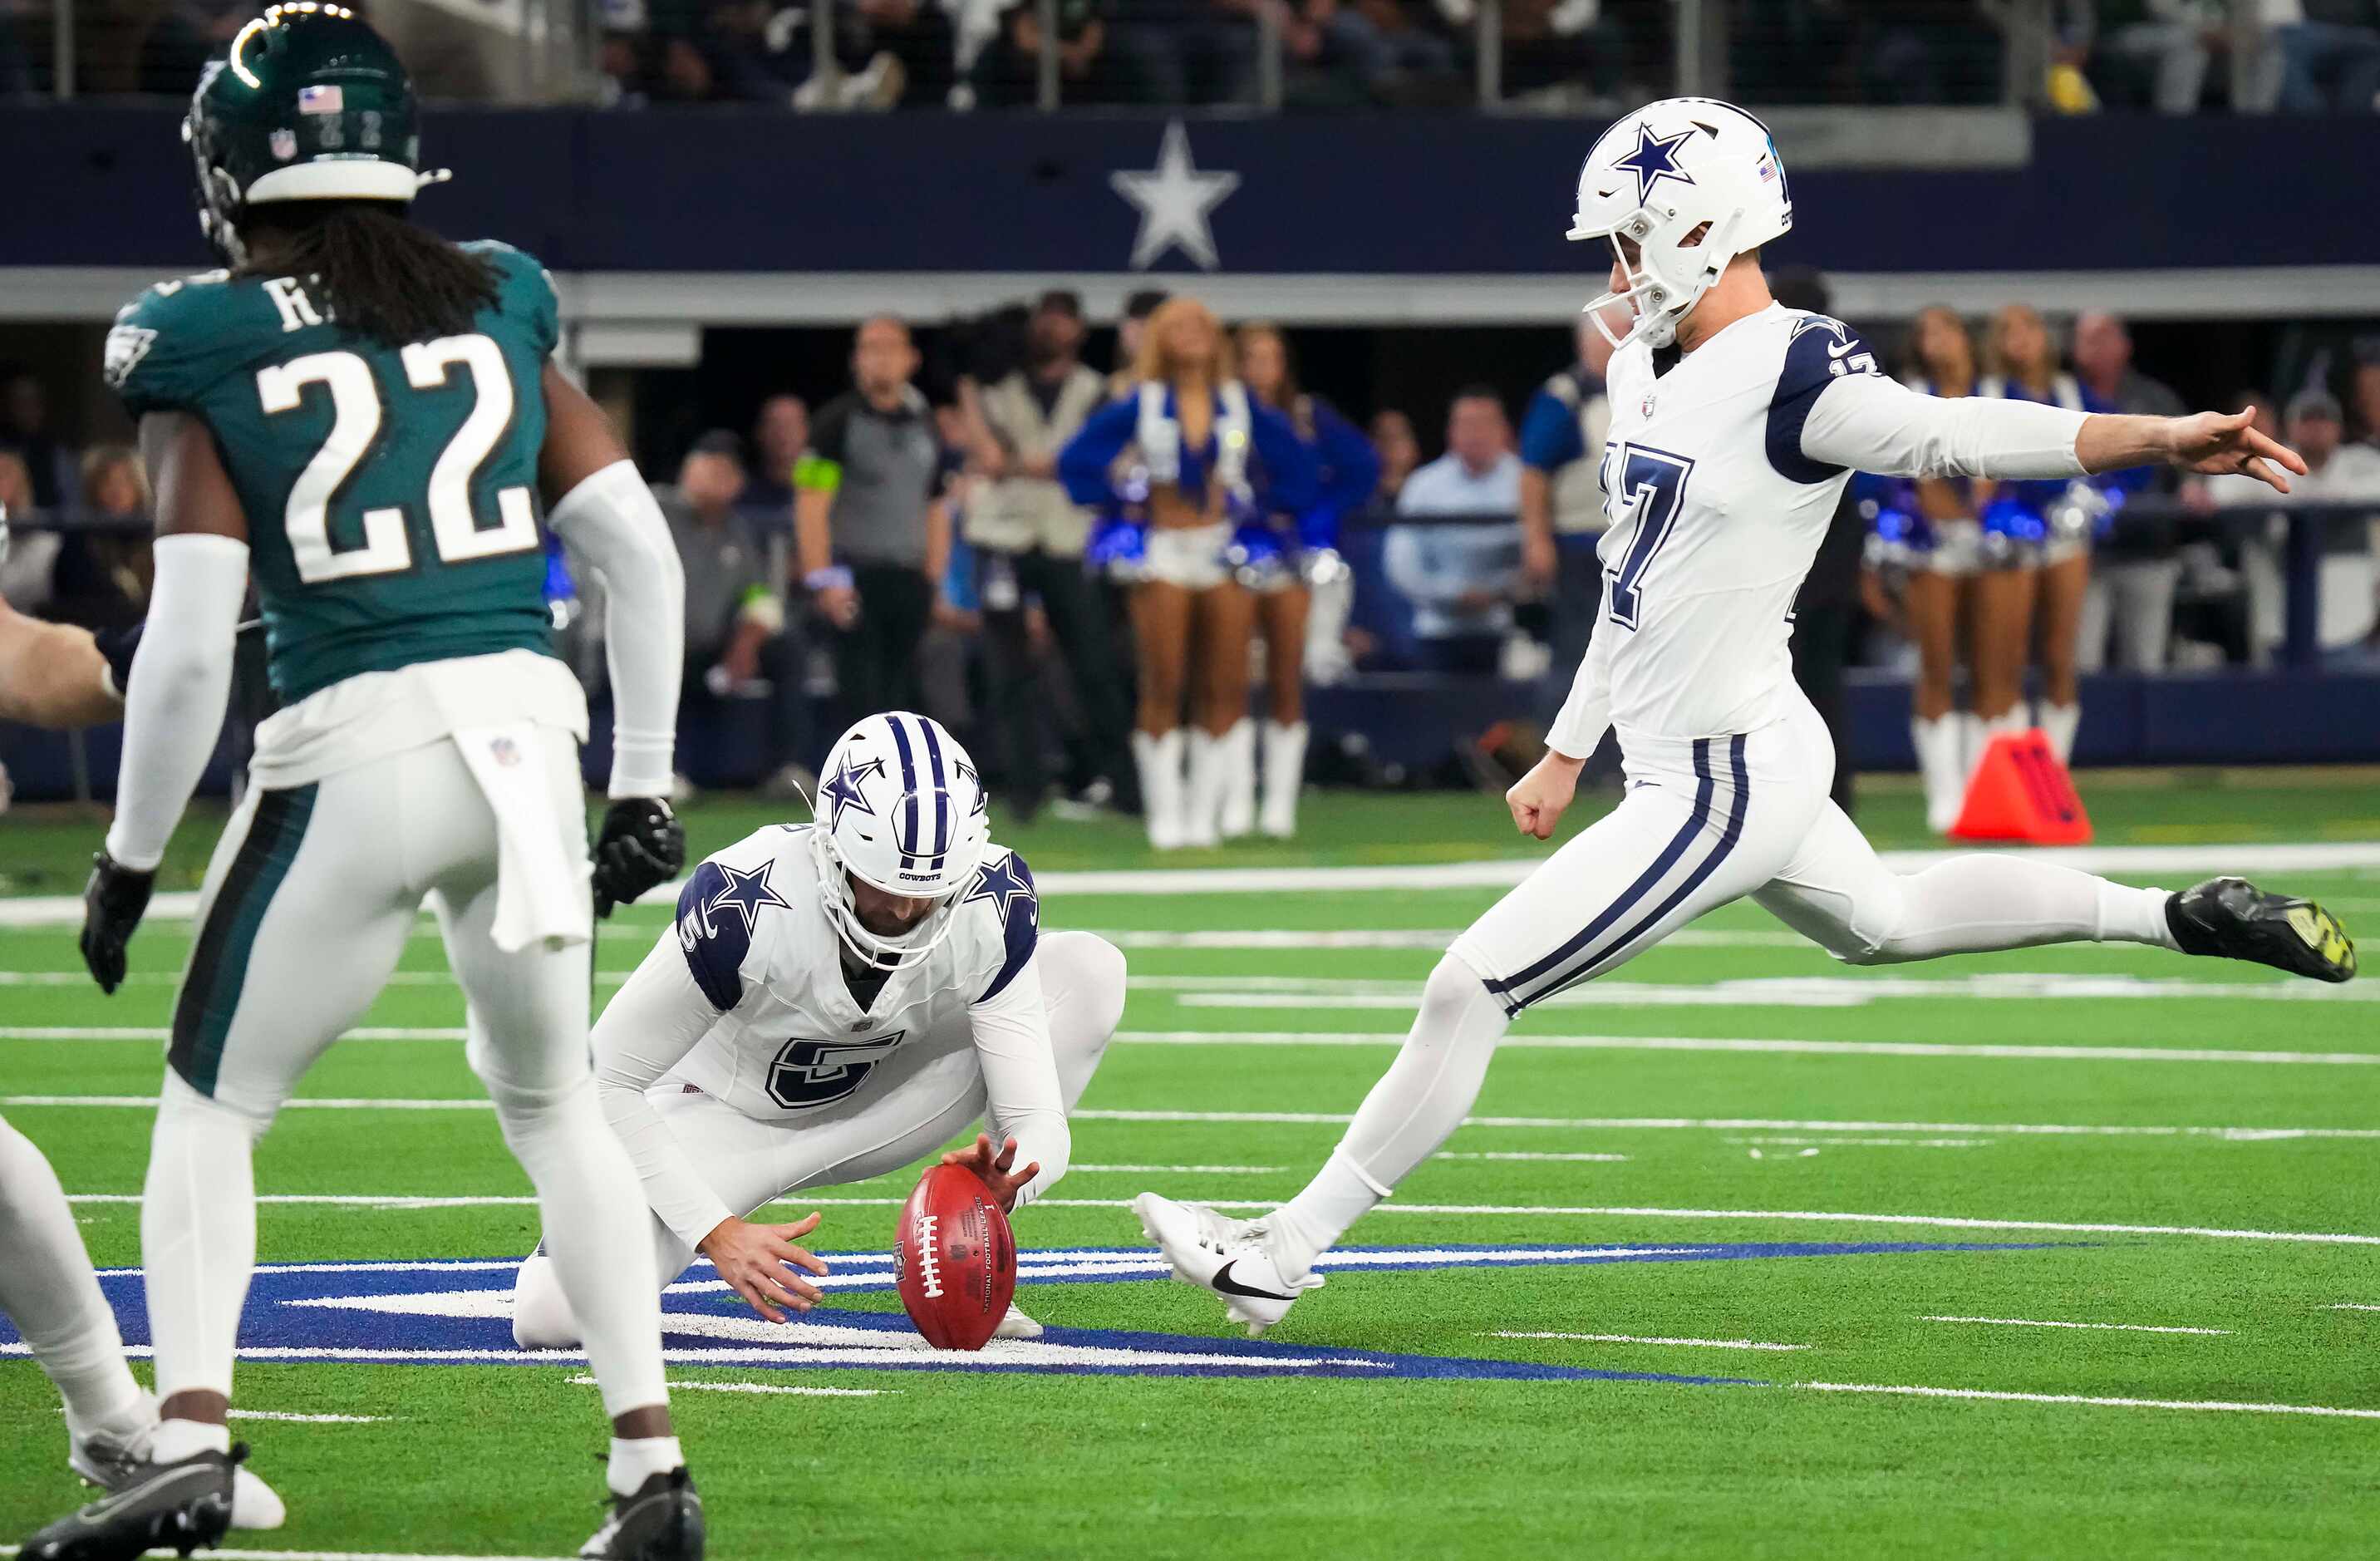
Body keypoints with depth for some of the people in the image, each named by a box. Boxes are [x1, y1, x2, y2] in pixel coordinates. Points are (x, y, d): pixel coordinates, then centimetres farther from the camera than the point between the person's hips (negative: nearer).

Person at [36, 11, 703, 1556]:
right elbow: (640, 549, 10)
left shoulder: (208, 354, -2)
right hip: (528, 727, 4)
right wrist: (644, 781, 17)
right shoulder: (495, 304, 10)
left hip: (354, 752, -4)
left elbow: (191, 641, -7)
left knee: (210, 1110, 13)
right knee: (553, 1101, 22)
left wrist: (131, 856, 3)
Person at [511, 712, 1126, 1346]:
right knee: (551, 1317, -28)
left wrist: (1002, 1187, -49)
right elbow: (605, 1079, -26)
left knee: (1088, 970, -19)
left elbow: (1037, 1124, -23)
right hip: (723, 1114, -3)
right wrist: (715, 1231, -33)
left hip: (866, 1113, 3)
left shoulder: (992, 906, -24)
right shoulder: (741, 906, -34)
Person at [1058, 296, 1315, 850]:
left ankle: (1204, 811, 5)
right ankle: (1164, 811, 2)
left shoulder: (1241, 406, 6)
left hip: (1226, 552, 2)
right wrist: (1122, 503, -2)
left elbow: (1296, 468, 14)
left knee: (1225, 690, -1)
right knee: (1163, 689, -4)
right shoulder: (1143, 406, 1)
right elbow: (1077, 461, 3)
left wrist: (1254, 507, 5)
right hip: (1164, 554, -2)